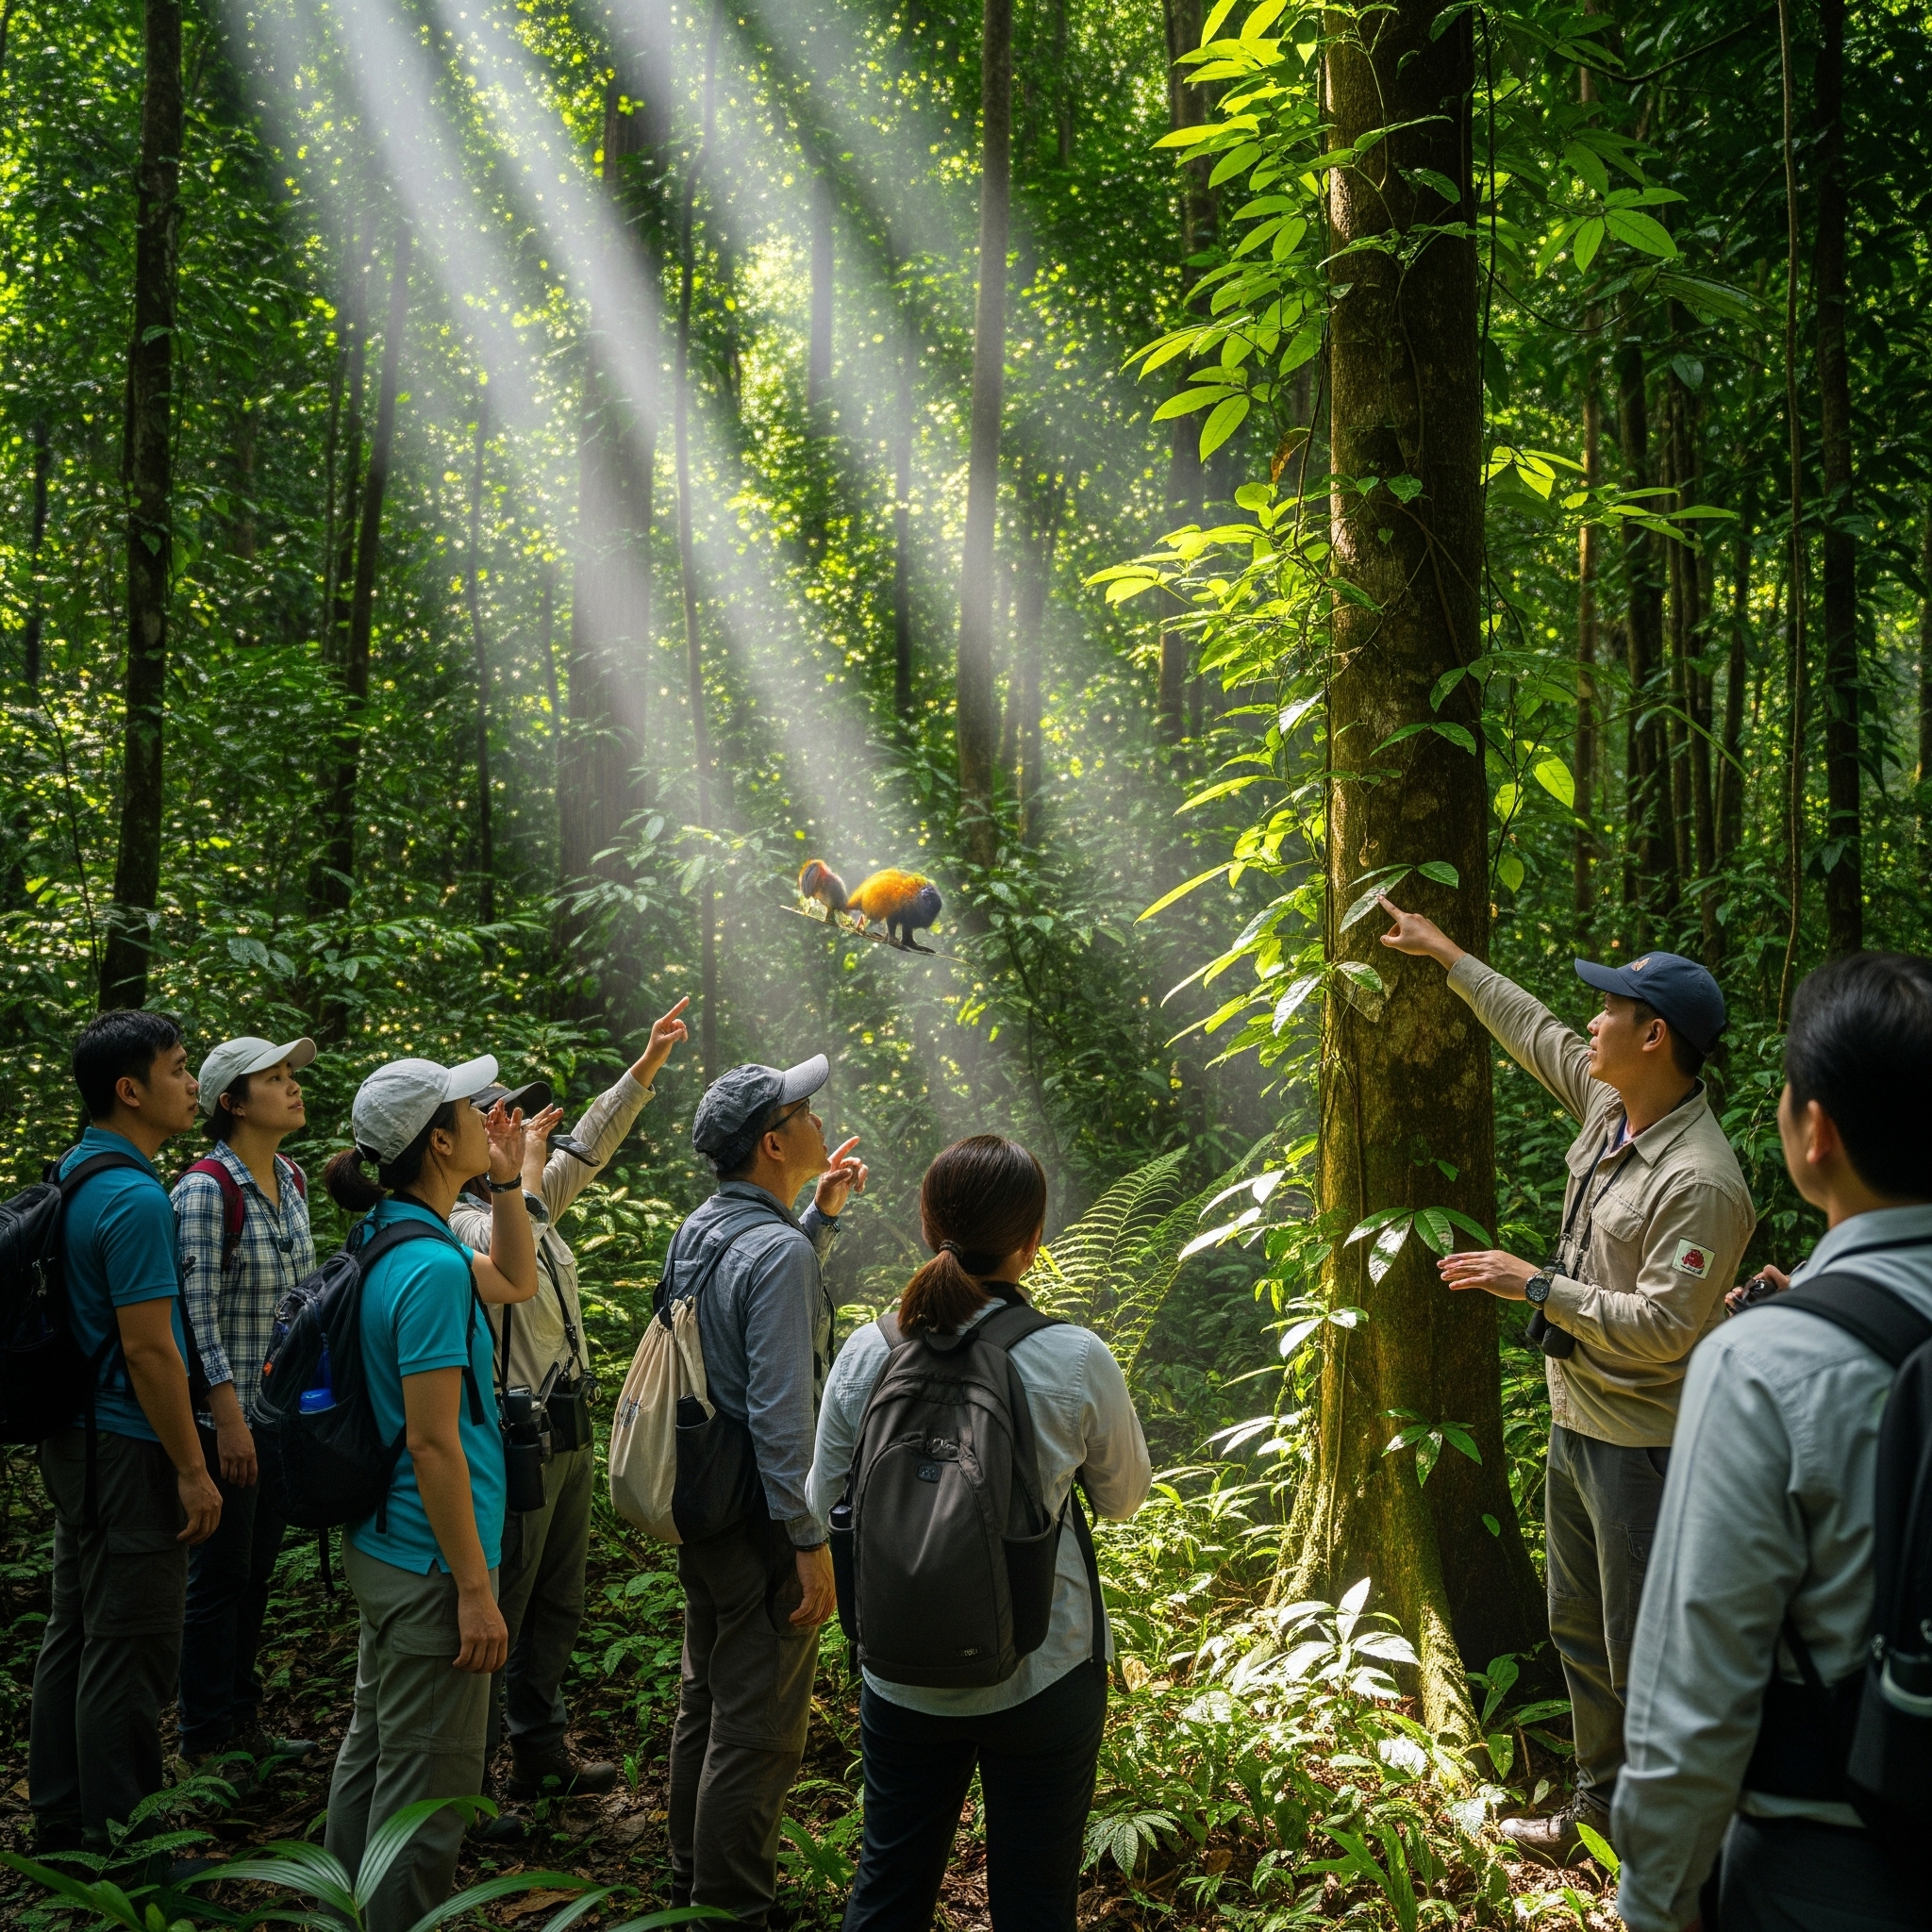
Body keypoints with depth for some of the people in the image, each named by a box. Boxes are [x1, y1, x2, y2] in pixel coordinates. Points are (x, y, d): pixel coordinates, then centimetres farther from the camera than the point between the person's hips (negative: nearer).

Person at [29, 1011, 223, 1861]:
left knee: (74, 1632, 18)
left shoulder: (73, 1176, 8)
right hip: (130, 1451, -10)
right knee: (128, 1651, 1)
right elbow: (148, 1348, -23)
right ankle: (120, 1849, 12)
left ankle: (59, 1818, 31)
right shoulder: (136, 1197, -22)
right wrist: (192, 1470, -17)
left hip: (76, 1440, 10)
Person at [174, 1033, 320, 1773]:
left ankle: (242, 1719, 29)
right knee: (221, 1575, 4)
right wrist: (229, 1419, -21)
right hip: (229, 1413, -7)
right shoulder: (206, 1189, -16)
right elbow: (197, 1312, -19)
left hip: (286, 1406, 7)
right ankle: (207, 1737, 18)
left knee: (256, 1570, 16)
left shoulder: (292, 1180, 8)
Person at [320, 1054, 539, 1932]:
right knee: (429, 1777, 4)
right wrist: (475, 1588, -19)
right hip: (430, 1562, -10)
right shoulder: (430, 1266, -24)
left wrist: (506, 1180, 7)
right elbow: (432, 1443, -24)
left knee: (374, 1745, 24)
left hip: (382, 1547, 10)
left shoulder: (389, 1237, 5)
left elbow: (515, 1282, 20)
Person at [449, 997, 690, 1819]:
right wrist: (528, 1164, -35)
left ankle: (539, 1754, 35)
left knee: (556, 1607, 20)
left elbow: (589, 1146, 18)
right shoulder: (461, 1223, -19)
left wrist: (648, 1065, 16)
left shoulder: (524, 1201, 8)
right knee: (495, 1618, 1)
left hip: (565, 1435, 10)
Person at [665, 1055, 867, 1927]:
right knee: (758, 1730, 5)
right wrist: (811, 1541, -20)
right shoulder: (777, 1252, -24)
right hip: (761, 1524, -10)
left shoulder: (700, 1228, 3)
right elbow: (780, 1415, -26)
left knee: (703, 1700, 23)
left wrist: (821, 1216, 15)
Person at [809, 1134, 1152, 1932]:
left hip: (901, 1677, 3)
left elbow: (824, 1507, 1)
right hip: (1040, 1677, -2)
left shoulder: (866, 1353, -11)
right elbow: (1124, 1499, -1)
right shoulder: (1076, 1360, -18)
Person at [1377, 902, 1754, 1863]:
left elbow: (1662, 1326, -28)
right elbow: (1535, 1032, 18)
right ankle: (1599, 1802, 39)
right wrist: (1446, 955, 24)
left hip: (1642, 1446, -10)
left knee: (1644, 1653, 3)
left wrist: (1537, 1286, -22)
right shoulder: (1611, 1104, 1)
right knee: (1577, 1631, 22)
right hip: (1574, 1422, 10)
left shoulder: (1700, 1181, -26)